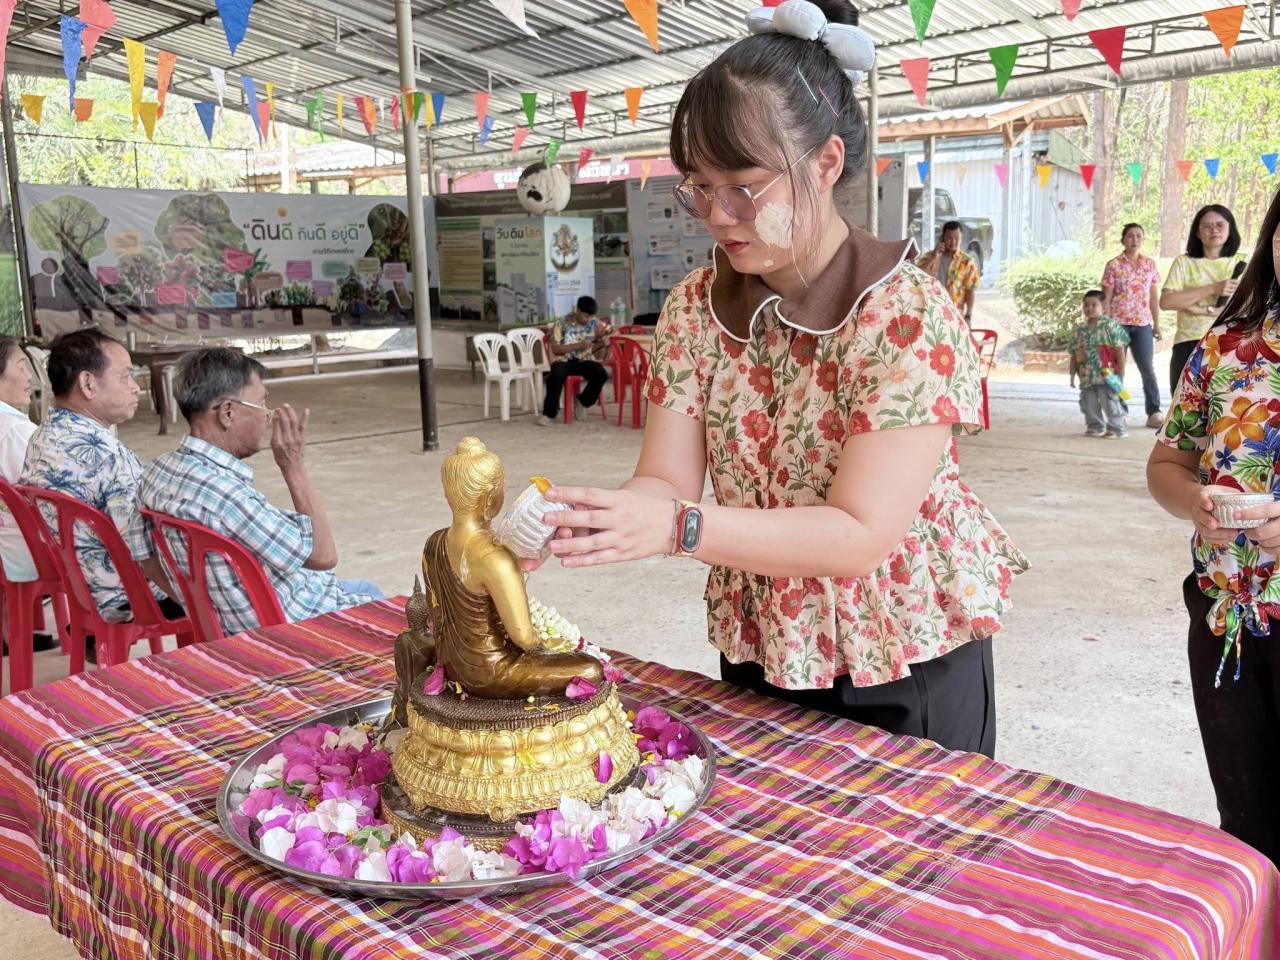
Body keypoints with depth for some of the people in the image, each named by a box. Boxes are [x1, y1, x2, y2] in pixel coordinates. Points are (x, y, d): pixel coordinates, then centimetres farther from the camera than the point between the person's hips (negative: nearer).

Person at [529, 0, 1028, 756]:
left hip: (906, 671, -4)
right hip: (758, 655, 5)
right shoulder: (697, 308, -5)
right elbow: (667, 483, -9)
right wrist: (584, 519, -30)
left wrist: (679, 528, -38)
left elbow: (861, 535, -26)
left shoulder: (910, 315, -21)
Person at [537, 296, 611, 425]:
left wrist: (602, 338, -7)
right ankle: (549, 414, -20)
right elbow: (555, 349, -11)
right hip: (564, 361, -3)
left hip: (584, 361, 3)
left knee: (601, 374, -27)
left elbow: (594, 347, 15)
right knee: (556, 376, -36)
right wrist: (578, 346, -17)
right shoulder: (561, 323, -6)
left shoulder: (595, 323, 3)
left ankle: (582, 402, -2)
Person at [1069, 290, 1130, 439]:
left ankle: (1116, 428, 7)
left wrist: (1120, 372, -11)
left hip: (1107, 376, -5)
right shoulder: (1079, 330, 8)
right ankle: (1095, 426, 26)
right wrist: (1073, 374, 10)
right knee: (1088, 404, 11)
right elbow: (1074, 354, 13)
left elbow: (1119, 349, -8)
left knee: (1110, 402, -3)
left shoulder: (1111, 325, -7)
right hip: (1087, 377, 5)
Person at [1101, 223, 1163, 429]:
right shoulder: (1113, 265, 0)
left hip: (1142, 323, 2)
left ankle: (1154, 412, 2)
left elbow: (1154, 298, 12)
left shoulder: (1150, 265, 9)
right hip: (1118, 322, -2)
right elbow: (1106, 299, -1)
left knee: (1148, 368, -1)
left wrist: (1157, 325, 8)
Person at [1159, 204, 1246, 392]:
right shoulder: (1183, 262, 6)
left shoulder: (1241, 263, 10)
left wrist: (1206, 310, -12)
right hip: (1189, 346, 0)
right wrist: (1212, 289, -12)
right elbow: (1166, 302, -7)